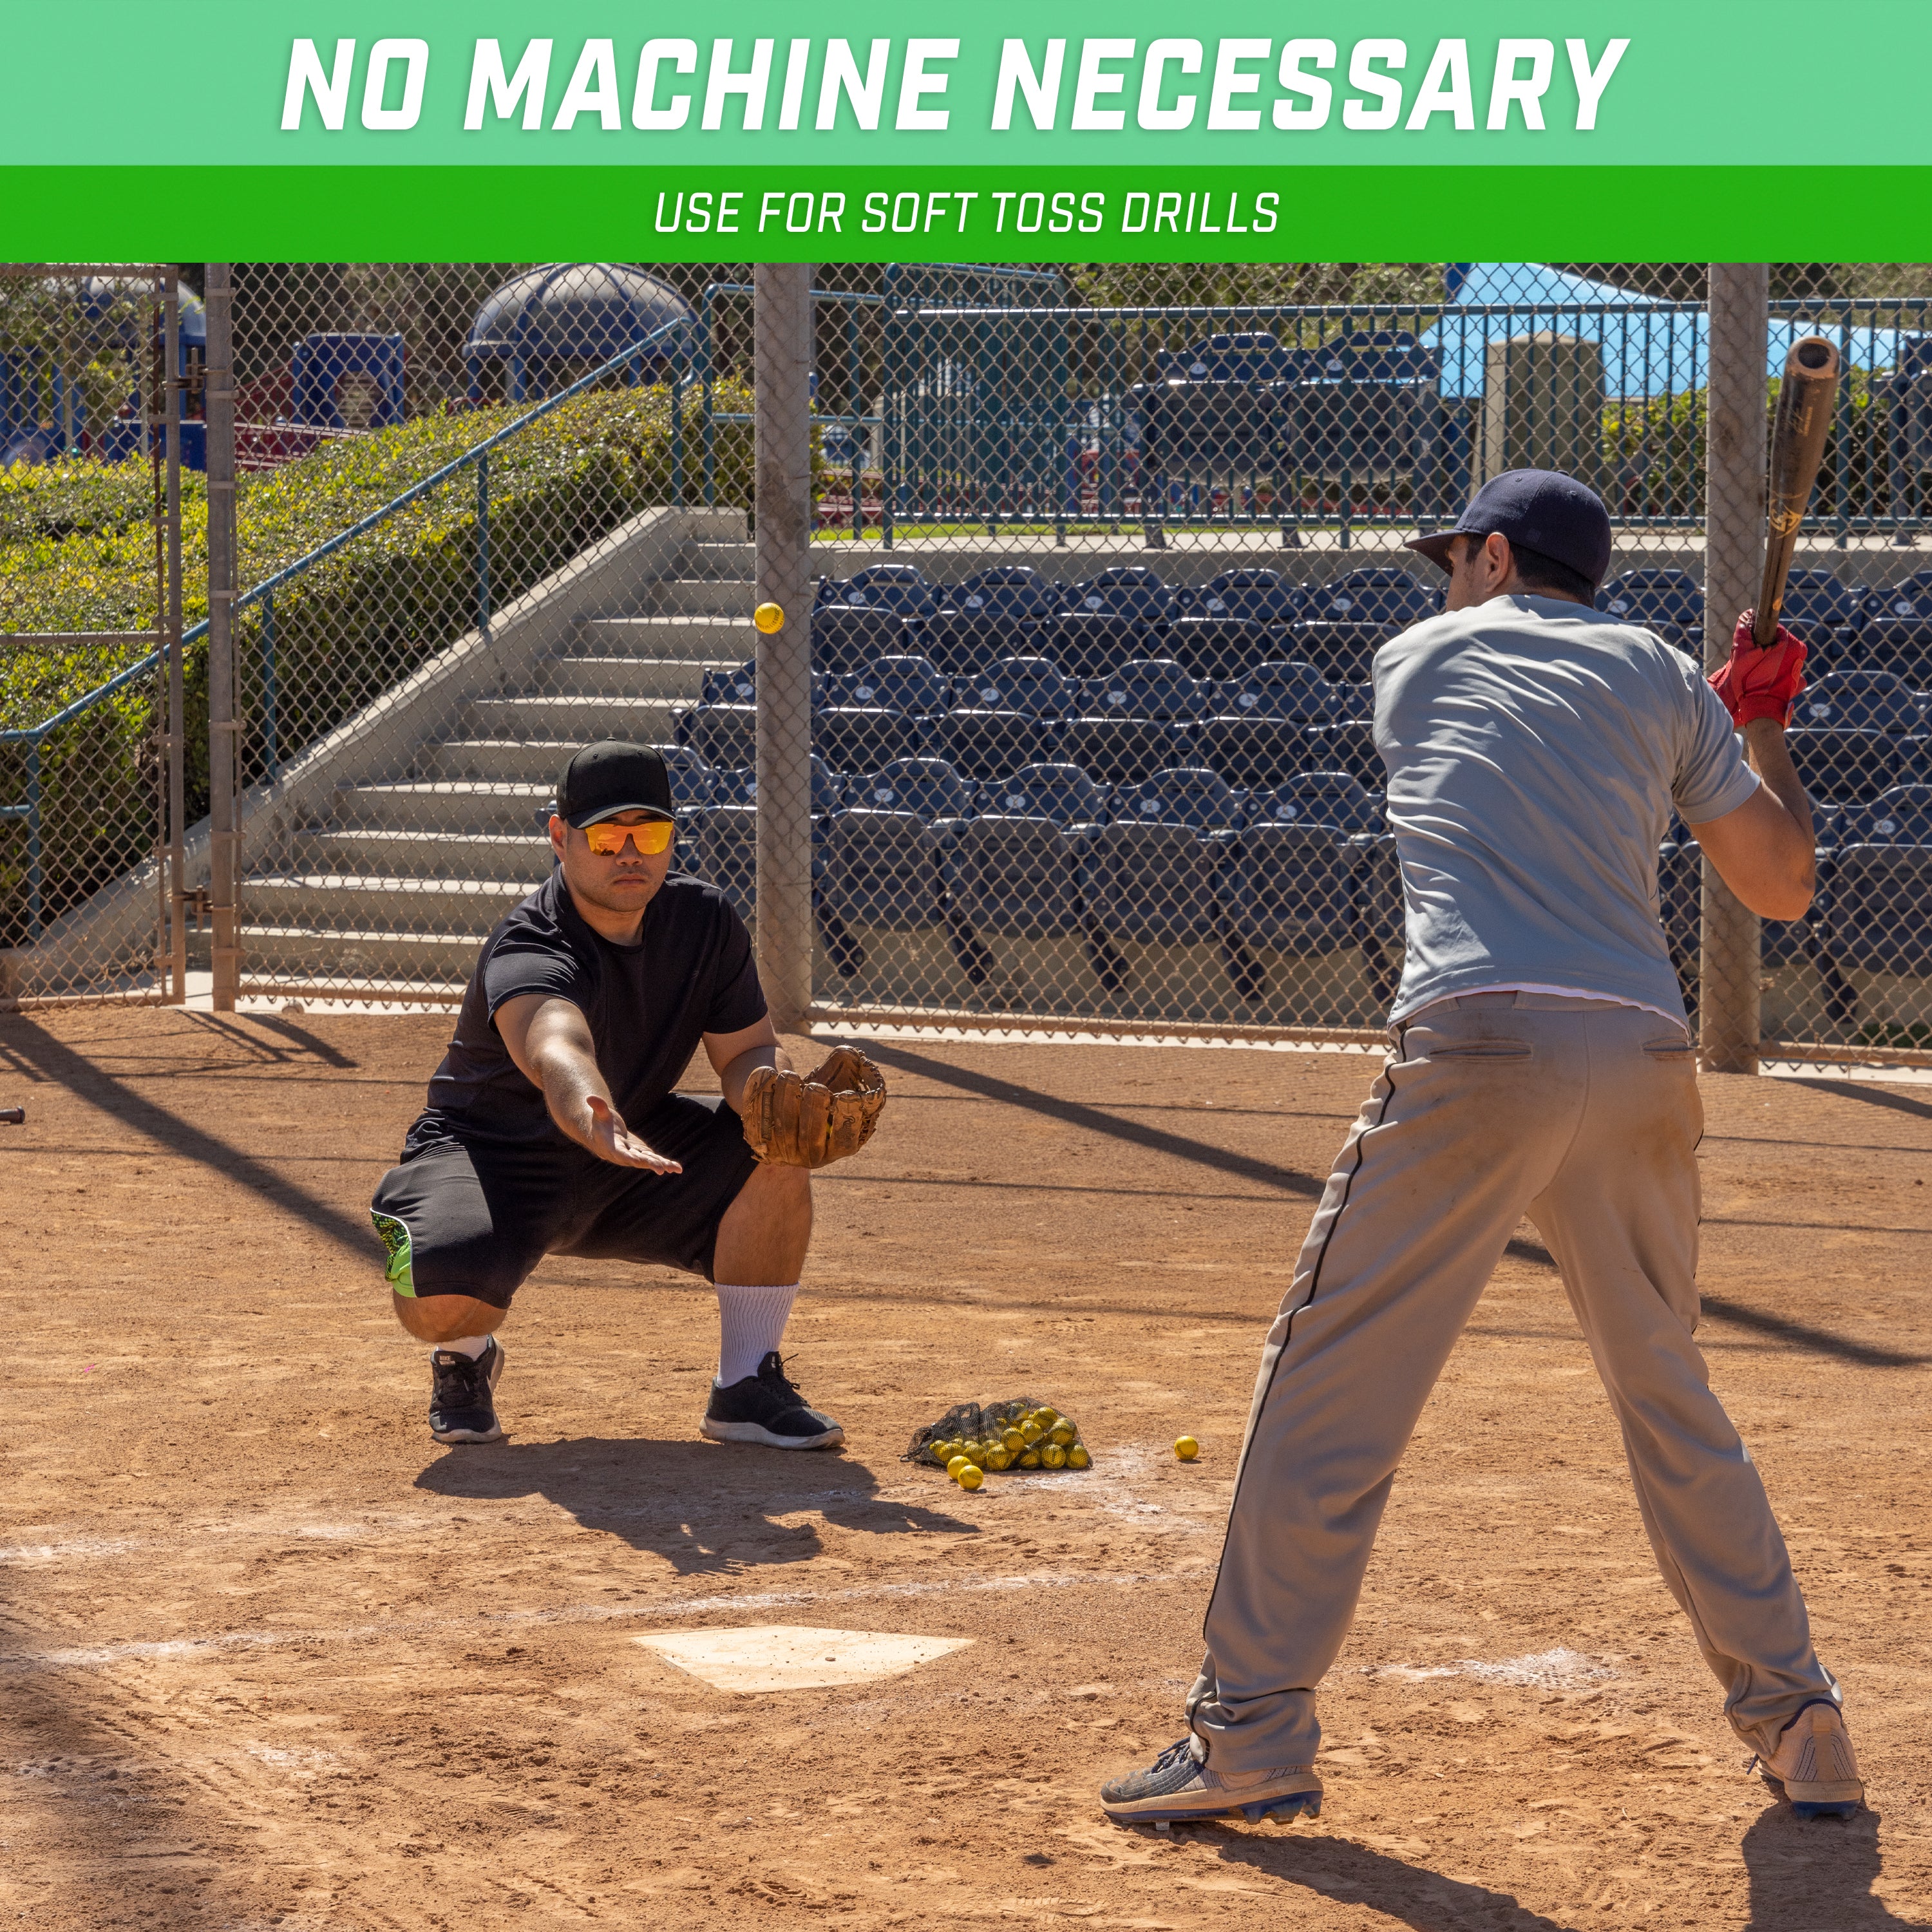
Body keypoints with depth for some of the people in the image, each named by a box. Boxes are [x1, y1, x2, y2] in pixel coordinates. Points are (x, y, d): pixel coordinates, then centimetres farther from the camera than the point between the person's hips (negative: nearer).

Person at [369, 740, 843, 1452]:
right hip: (493, 1157, -5)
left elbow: (749, 1053, -4)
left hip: (634, 1152, 5)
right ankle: (467, 1358, 8)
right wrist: (596, 1122, -77)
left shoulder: (704, 919, -9)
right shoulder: (527, 948, -31)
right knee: (440, 1299, -34)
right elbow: (556, 1051, -53)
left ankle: (747, 1388, -5)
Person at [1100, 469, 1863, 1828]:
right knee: (1669, 1392, 17)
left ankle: (1254, 1734, -2)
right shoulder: (1661, 676, 18)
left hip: (1480, 1044, -3)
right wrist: (1763, 728, 36)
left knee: (1333, 1380, 1)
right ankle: (1797, 1719, 18)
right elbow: (1782, 886, 20)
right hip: (1645, 1058, 3)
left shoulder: (1417, 660, 16)